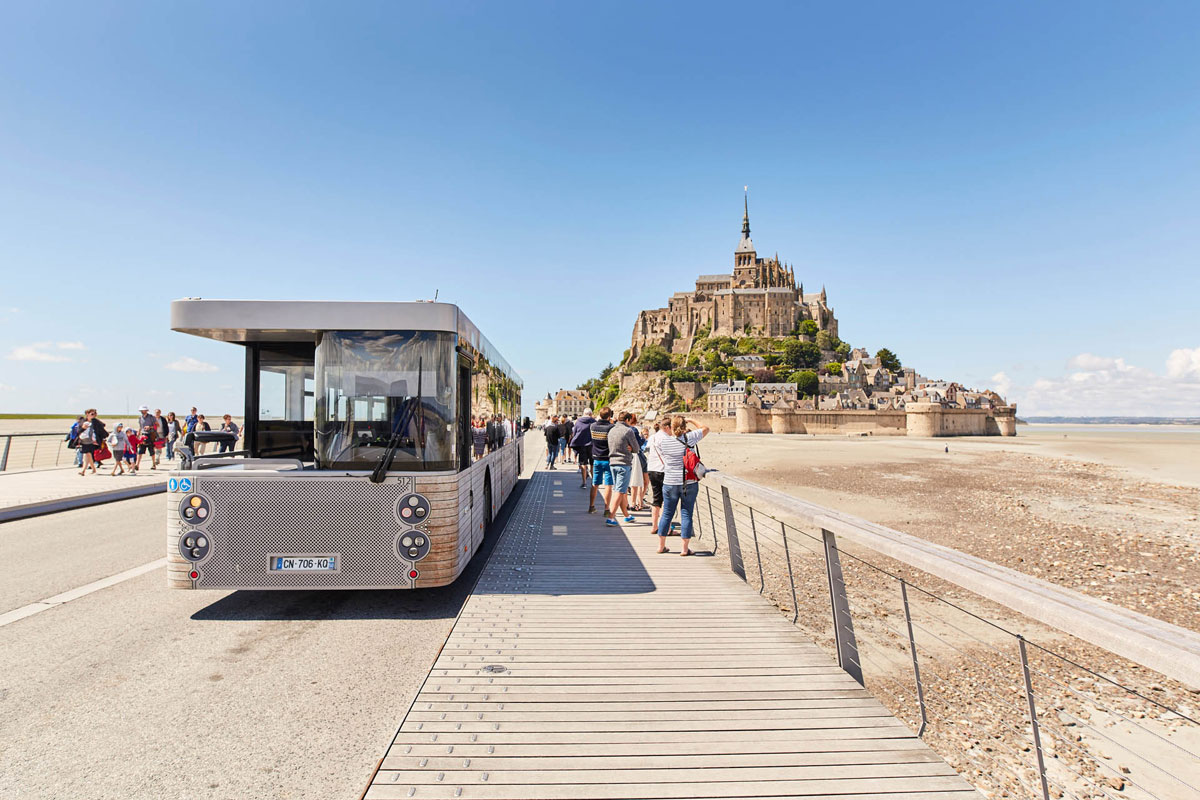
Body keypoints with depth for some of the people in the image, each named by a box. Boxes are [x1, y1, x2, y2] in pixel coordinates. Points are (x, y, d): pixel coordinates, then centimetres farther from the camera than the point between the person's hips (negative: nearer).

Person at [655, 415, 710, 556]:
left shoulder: (663, 442, -5)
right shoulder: (689, 438, -8)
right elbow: (705, 428, 8)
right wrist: (692, 421, 17)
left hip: (670, 483, 2)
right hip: (689, 483, -1)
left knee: (666, 513, 13)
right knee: (686, 514, 5)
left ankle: (661, 545, 23)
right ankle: (685, 548, 8)